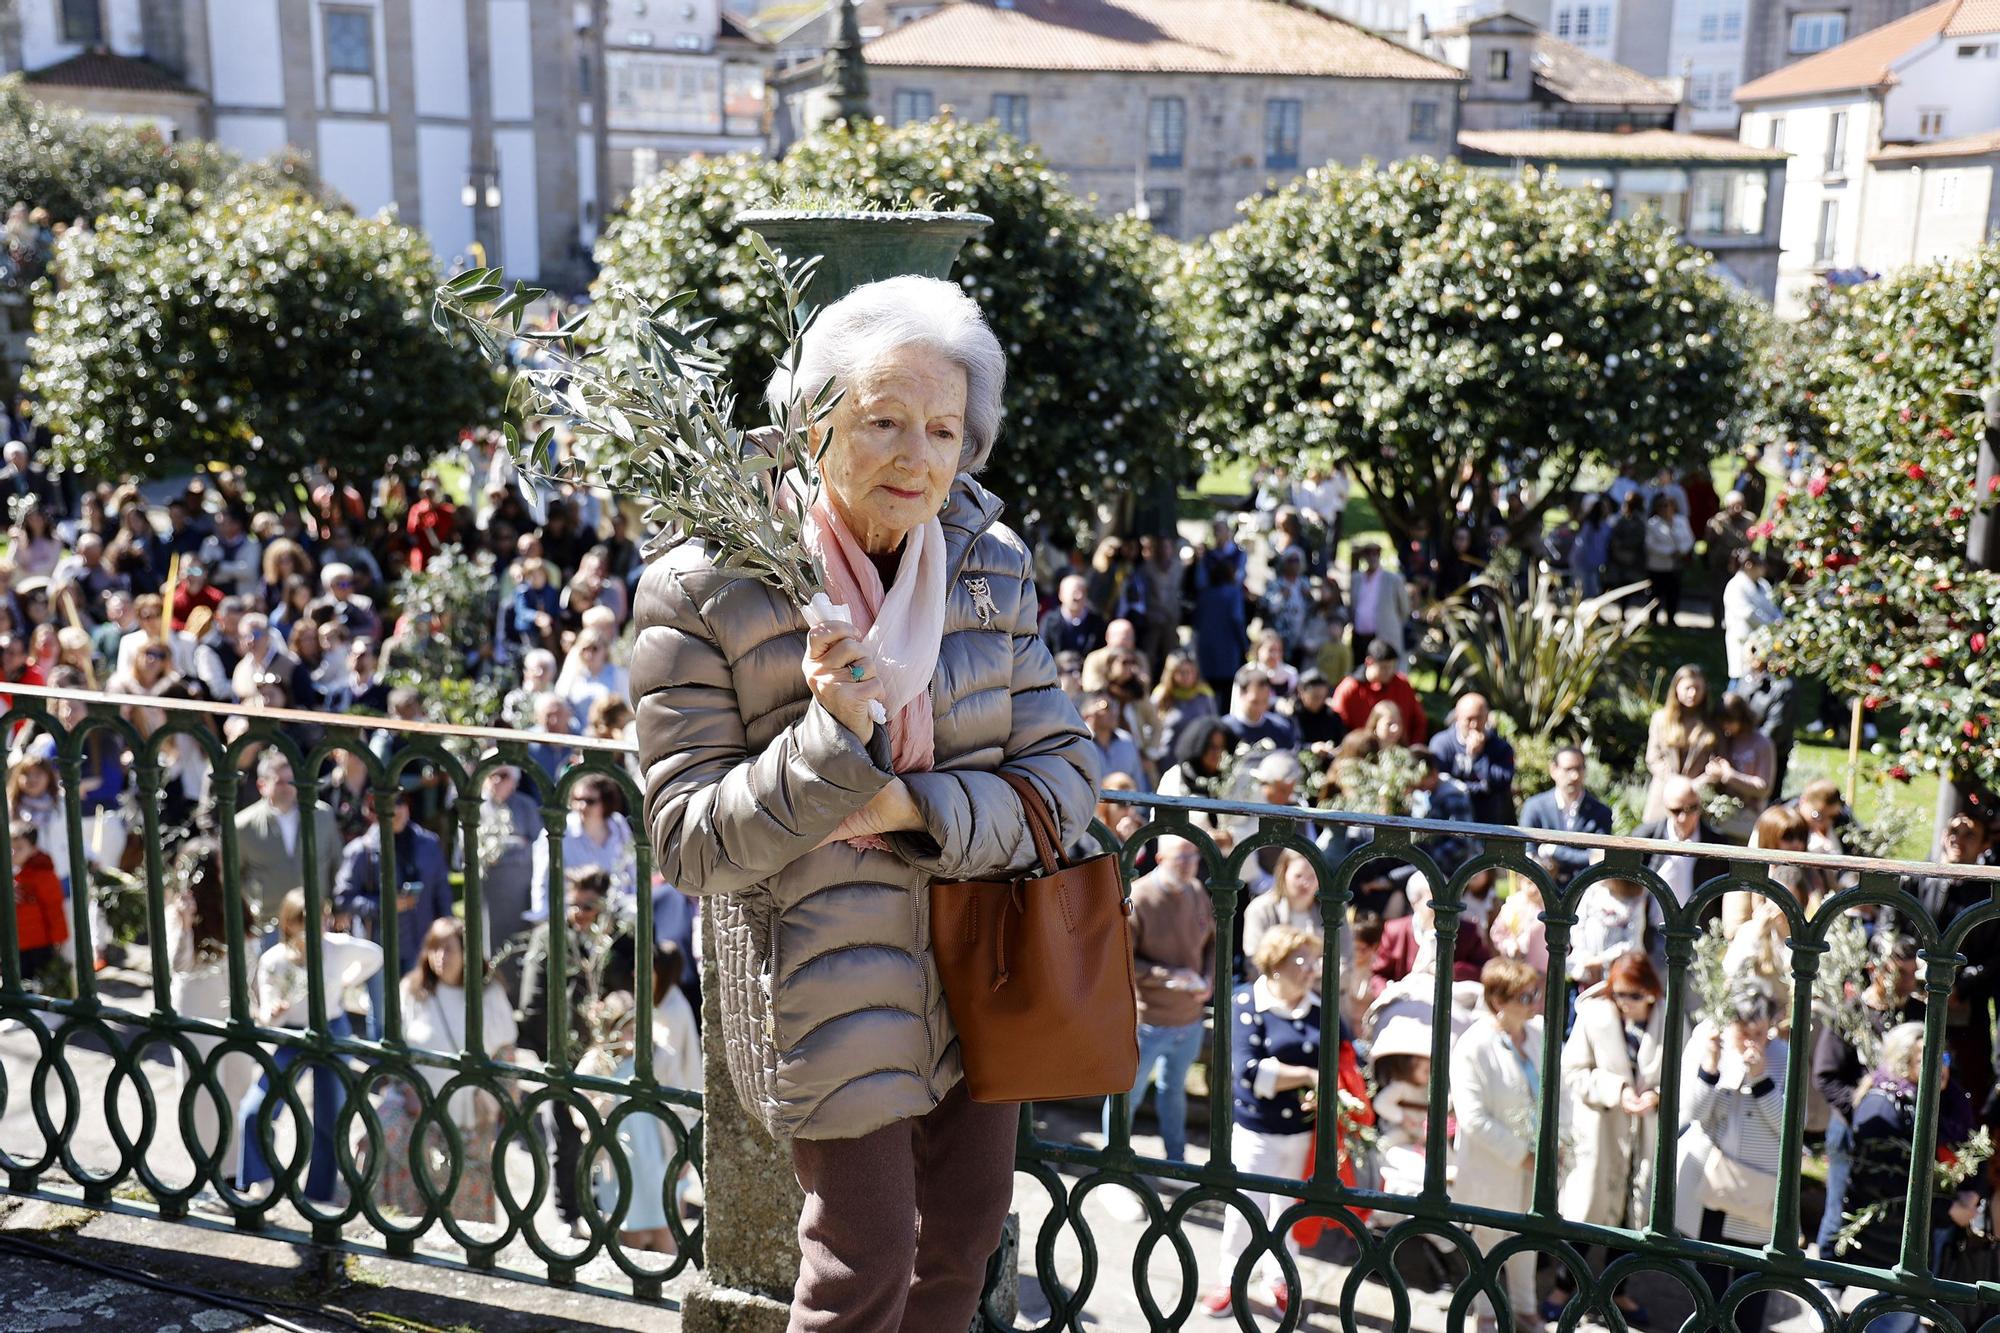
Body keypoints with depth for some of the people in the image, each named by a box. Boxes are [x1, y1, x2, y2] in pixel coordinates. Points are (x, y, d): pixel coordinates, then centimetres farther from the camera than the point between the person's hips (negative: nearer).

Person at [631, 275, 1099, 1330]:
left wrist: (920, 808, -19)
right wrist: (831, 735, -29)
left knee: (967, 1228, 20)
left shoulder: (989, 566, -2)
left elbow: (1066, 773, -3)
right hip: (828, 987, -5)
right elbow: (689, 845, -15)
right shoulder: (705, 592, -15)